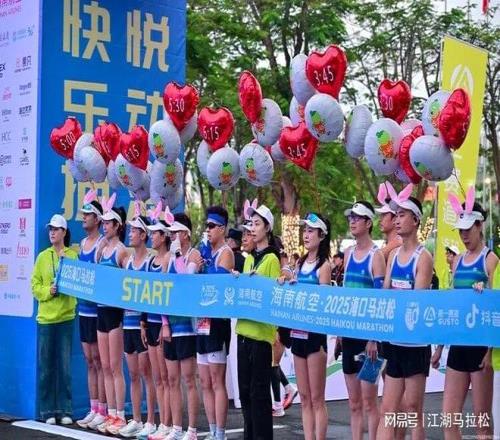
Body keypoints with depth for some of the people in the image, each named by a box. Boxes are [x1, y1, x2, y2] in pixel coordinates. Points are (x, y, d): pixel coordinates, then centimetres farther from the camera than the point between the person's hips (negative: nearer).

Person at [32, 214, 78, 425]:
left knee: (65, 365, 3)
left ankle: (65, 410, 11)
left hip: (66, 315, -1)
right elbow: (35, 285, 4)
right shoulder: (42, 257, 5)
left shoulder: (73, 255, 1)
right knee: (46, 366, 4)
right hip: (45, 316, 1)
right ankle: (48, 411, 12)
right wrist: (48, 291, -13)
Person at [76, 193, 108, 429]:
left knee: (99, 361, -4)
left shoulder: (102, 243, -10)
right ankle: (93, 410, 15)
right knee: (89, 361, 10)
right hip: (84, 307, 8)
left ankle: (102, 411, 1)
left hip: (98, 308, -8)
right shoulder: (82, 243, 15)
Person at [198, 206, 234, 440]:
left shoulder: (225, 253, -8)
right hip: (202, 322, 9)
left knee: (217, 382, -6)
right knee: (205, 383, 11)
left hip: (217, 322, -9)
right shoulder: (207, 253, 17)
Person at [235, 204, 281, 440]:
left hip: (261, 331, -7)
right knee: (244, 388, 12)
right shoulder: (249, 258, 15)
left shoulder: (272, 259, -6)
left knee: (259, 390, -3)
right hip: (244, 329, 7)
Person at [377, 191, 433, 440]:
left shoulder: (423, 257, -9)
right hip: (393, 341, 6)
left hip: (415, 342, -6)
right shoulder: (393, 255, 11)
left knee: (413, 409, 0)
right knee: (387, 409, 5)